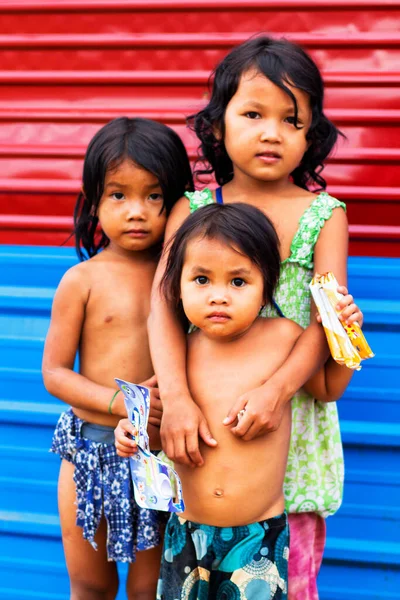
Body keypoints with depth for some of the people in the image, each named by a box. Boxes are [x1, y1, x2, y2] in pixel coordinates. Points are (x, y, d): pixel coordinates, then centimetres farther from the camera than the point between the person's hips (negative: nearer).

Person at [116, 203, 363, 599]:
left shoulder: (282, 337, -9)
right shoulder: (181, 352, -5)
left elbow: (328, 388, 10)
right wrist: (135, 430, -10)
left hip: (259, 535, -2)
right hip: (189, 532, 2)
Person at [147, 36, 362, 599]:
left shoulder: (325, 215, 1)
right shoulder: (193, 208, 2)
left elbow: (325, 319, -8)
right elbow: (165, 304, -9)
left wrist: (277, 389, -25)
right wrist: (176, 398, -23)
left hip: (292, 417, 0)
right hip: (206, 419, 1)